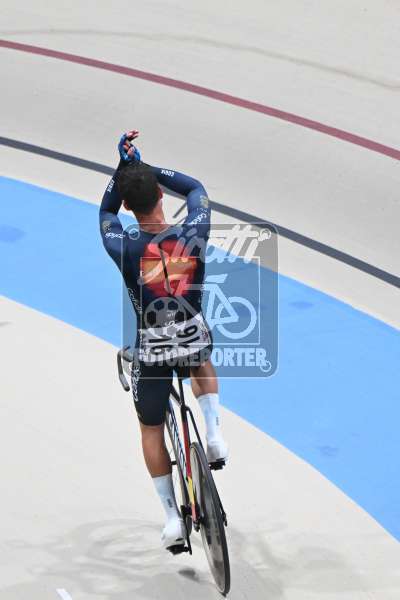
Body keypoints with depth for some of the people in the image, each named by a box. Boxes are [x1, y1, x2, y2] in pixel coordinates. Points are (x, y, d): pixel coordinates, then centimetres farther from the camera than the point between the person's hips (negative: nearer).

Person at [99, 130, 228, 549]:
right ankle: (214, 434, 17)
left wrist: (124, 167, 0)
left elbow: (106, 211, 7)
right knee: (202, 366, 40)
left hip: (151, 349, -1)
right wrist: (145, 168, 5)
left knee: (151, 430, 20)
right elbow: (195, 188, 8)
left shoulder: (122, 247, -18)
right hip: (194, 337, 2)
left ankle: (172, 518, 20)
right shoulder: (193, 233, -15)